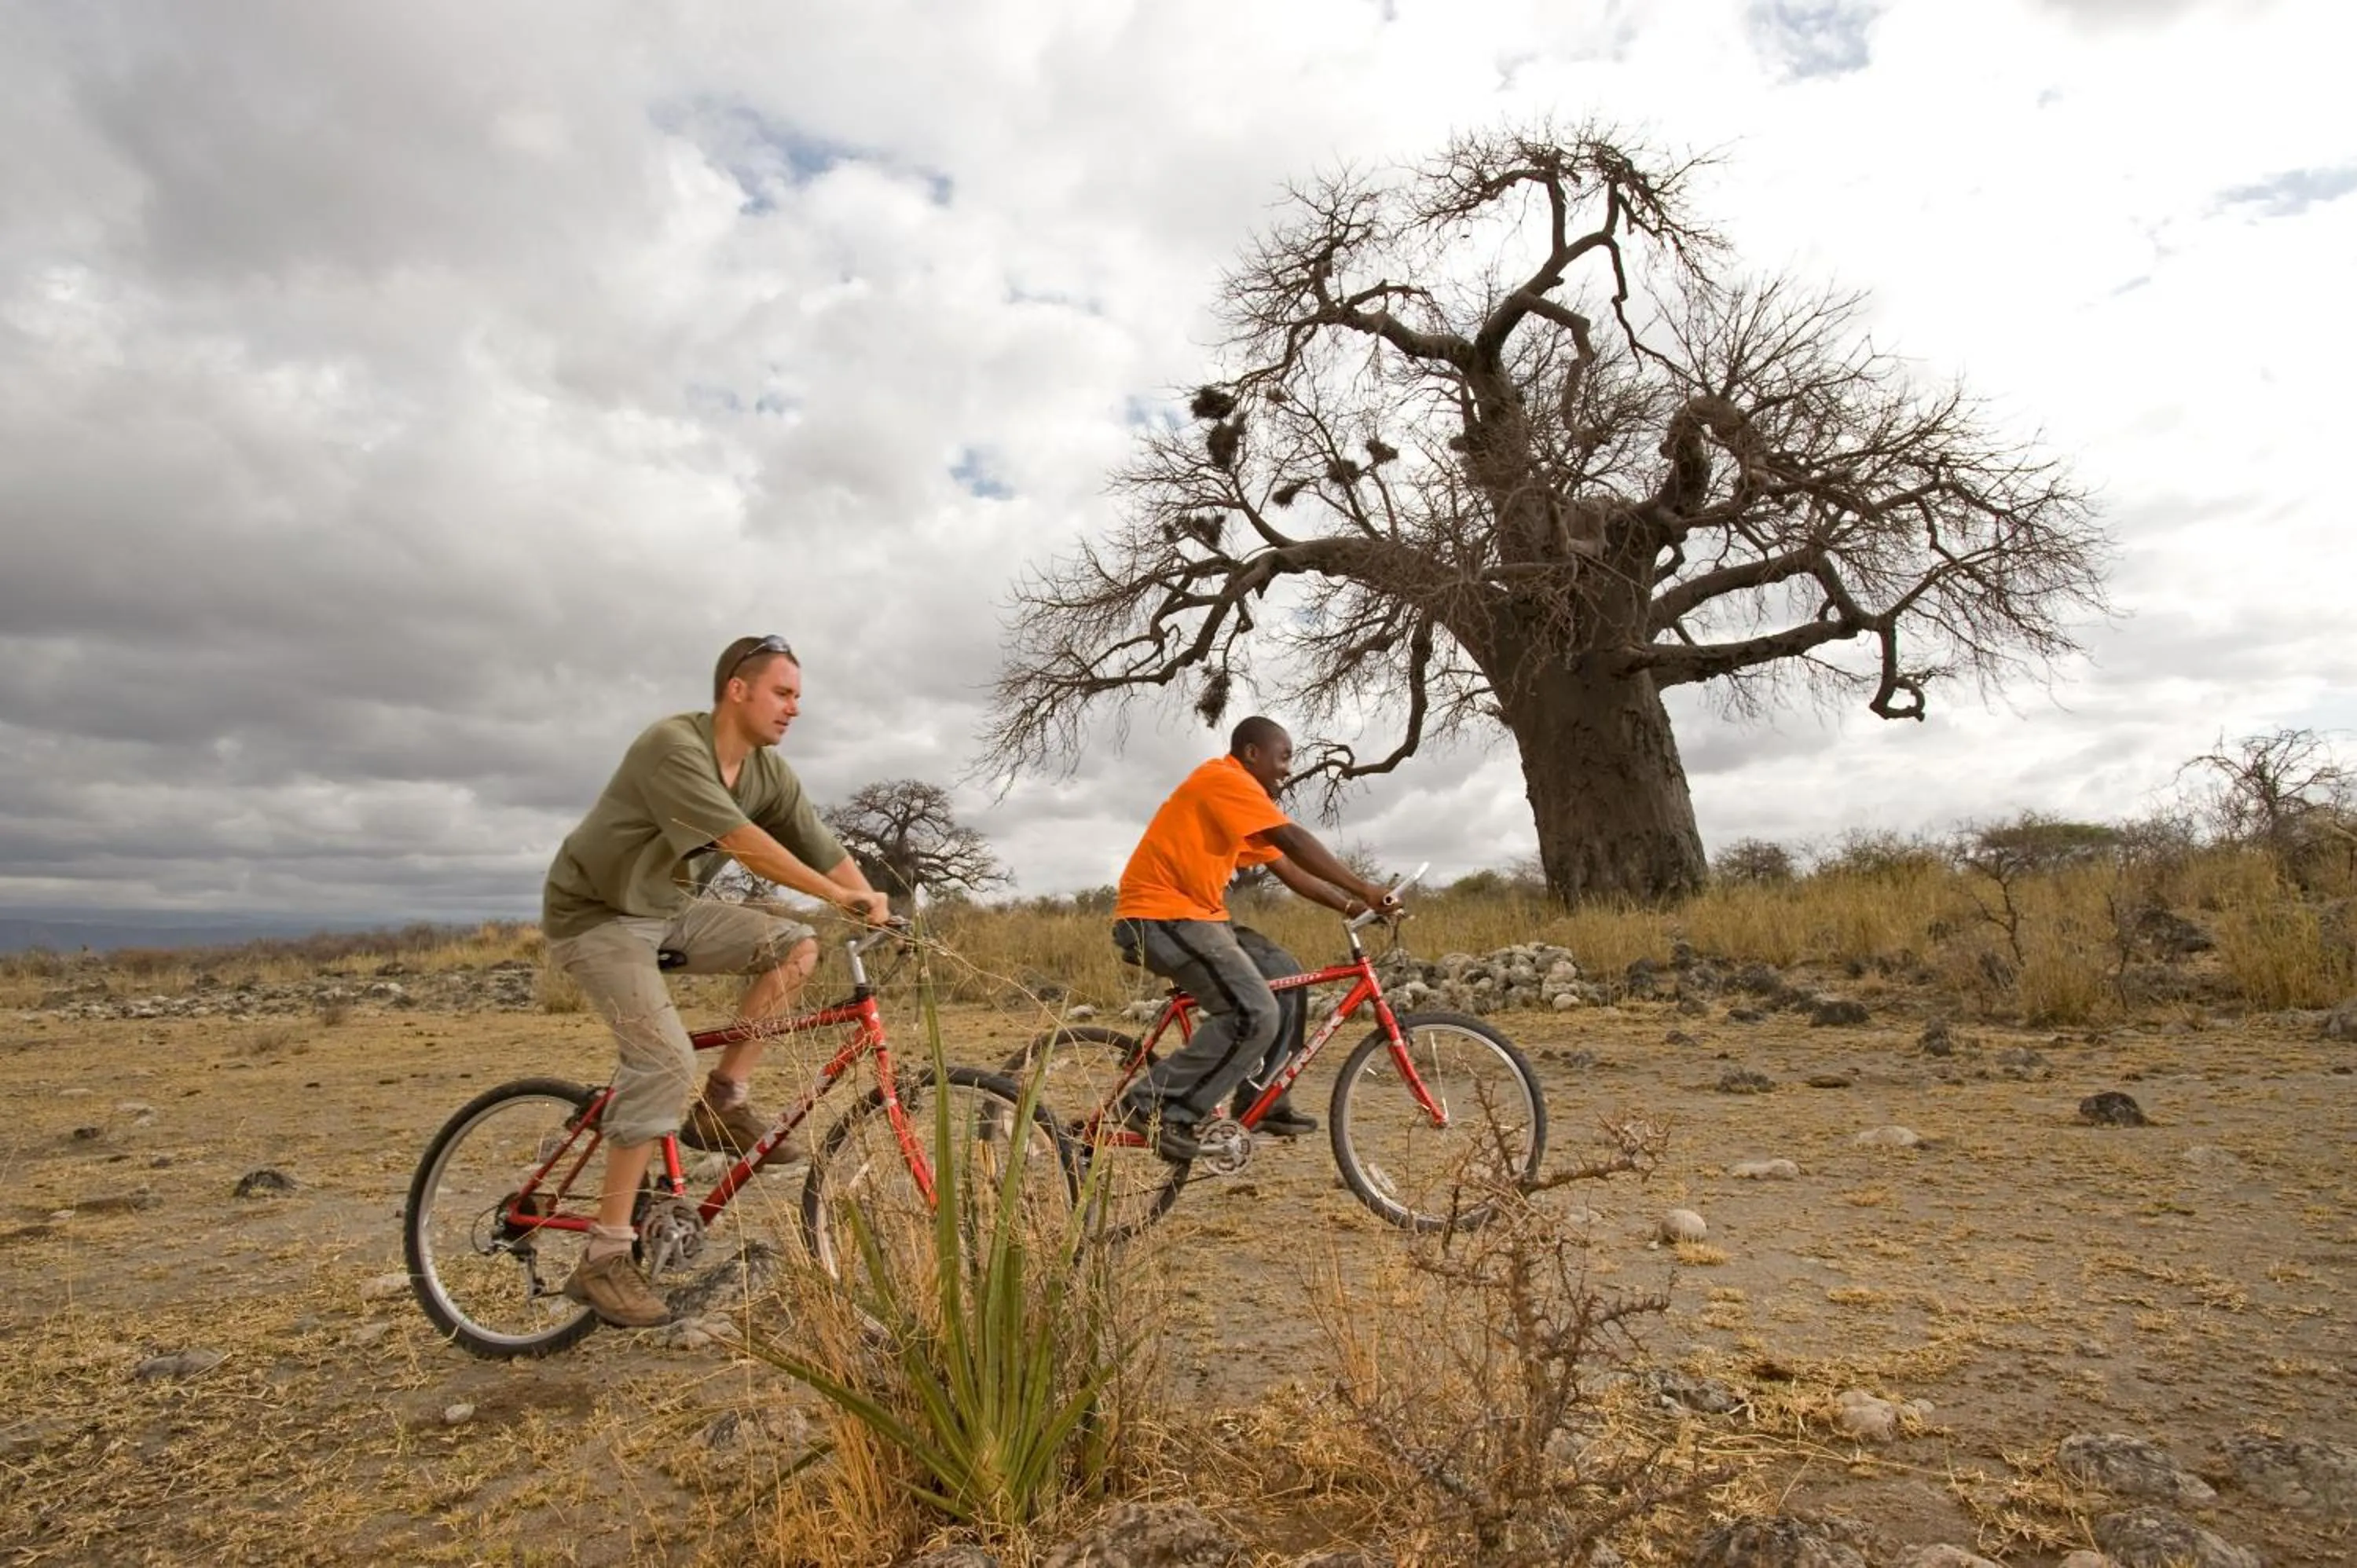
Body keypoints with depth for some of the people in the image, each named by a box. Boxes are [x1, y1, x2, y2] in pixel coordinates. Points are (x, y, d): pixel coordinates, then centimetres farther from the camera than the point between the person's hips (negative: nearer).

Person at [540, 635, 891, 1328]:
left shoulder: (768, 770, -2)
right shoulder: (672, 745, -25)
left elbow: (821, 847, -7)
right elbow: (740, 841, -35)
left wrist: (874, 910, -20)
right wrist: (839, 894, -34)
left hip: (672, 910, 8)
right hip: (598, 914, -7)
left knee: (795, 945, -11)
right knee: (665, 1059, -21)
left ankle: (722, 1102, -1)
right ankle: (604, 1258, -11)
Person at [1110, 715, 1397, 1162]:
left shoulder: (1243, 796, 20)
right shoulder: (1225, 779, -12)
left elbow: (1287, 867, 18)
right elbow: (1294, 842, -20)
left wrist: (1350, 905, 10)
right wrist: (1363, 889, -18)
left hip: (1193, 914, 11)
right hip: (1159, 916, -11)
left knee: (1284, 975, 11)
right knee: (1254, 1015, -18)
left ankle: (1261, 1101, 16)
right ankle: (1158, 1108, -10)